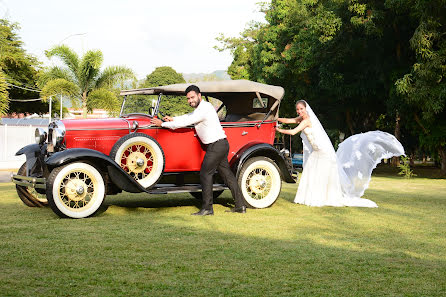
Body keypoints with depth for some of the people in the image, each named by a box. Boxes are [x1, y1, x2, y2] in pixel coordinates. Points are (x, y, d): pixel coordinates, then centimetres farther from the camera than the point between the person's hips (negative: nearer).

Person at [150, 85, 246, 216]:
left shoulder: (203, 109, -18)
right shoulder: (201, 107, 14)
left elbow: (184, 123, -16)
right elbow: (188, 117, 30)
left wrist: (162, 124, -8)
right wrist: (173, 119, 18)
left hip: (216, 145, -10)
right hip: (221, 145, 10)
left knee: (205, 174, -6)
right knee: (227, 174, 11)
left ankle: (207, 208, -3)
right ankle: (240, 206, 14)